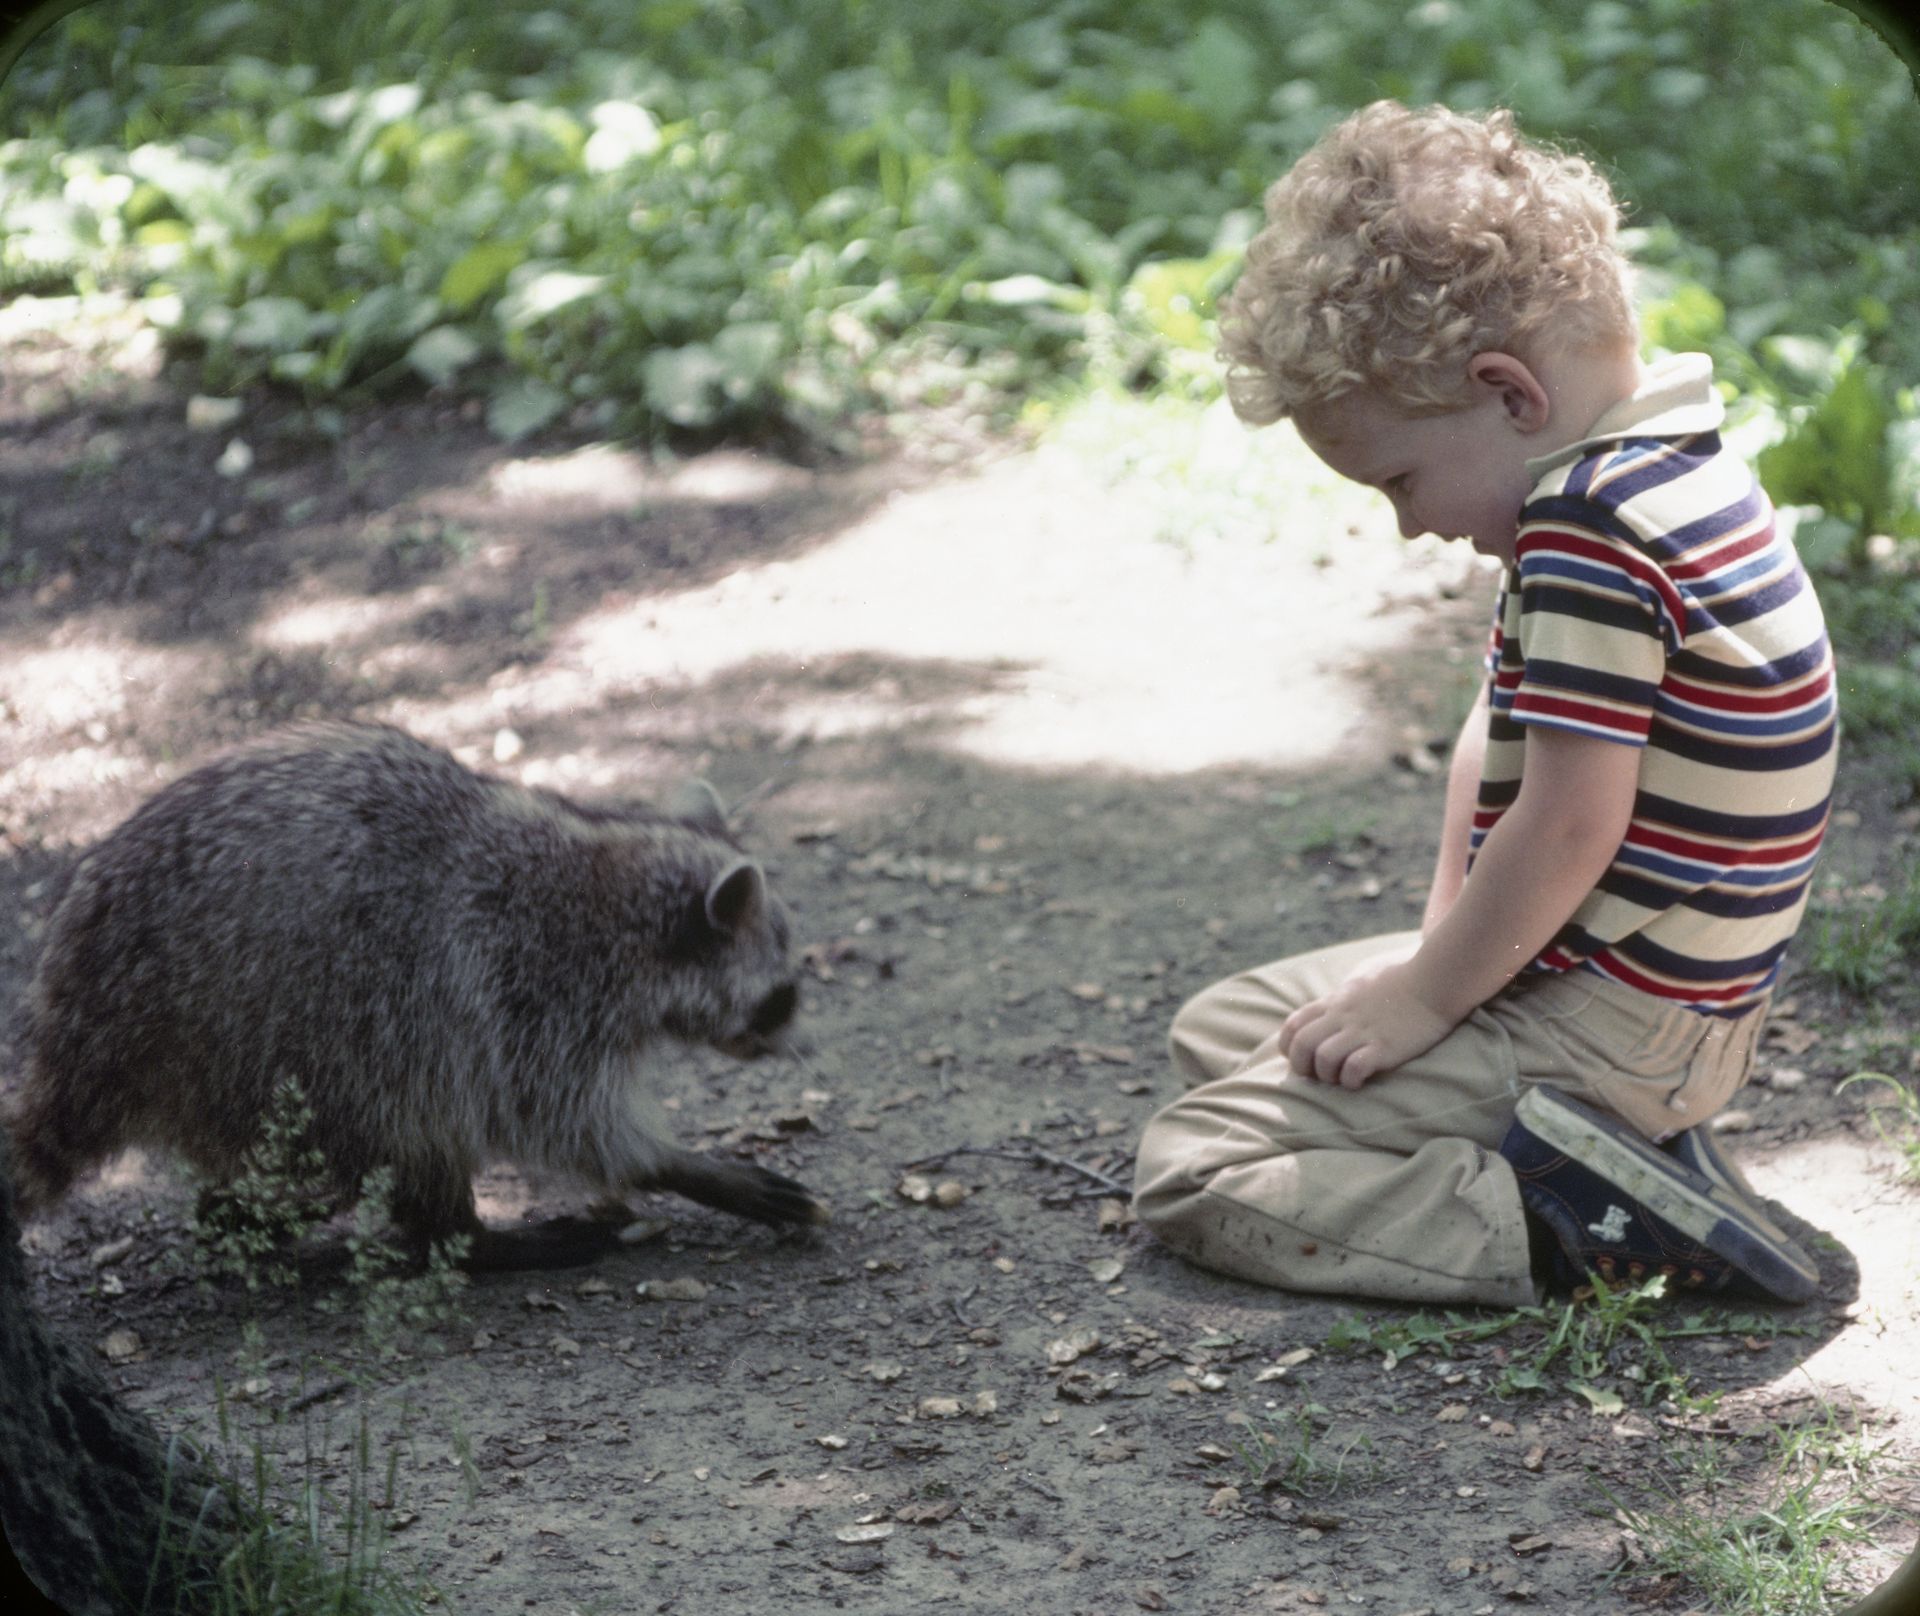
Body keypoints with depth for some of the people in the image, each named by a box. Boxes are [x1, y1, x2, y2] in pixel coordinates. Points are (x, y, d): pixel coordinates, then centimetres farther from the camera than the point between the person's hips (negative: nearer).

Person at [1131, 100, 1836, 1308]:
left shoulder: (1593, 529, -24)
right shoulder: (1662, 473, 9)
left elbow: (1568, 829, -25)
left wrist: (1423, 999, -13)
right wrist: (1441, 947, 7)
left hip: (1606, 1030, -11)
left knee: (1189, 1167, -11)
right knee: (1217, 1027, 22)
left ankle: (1558, 1225, -16)